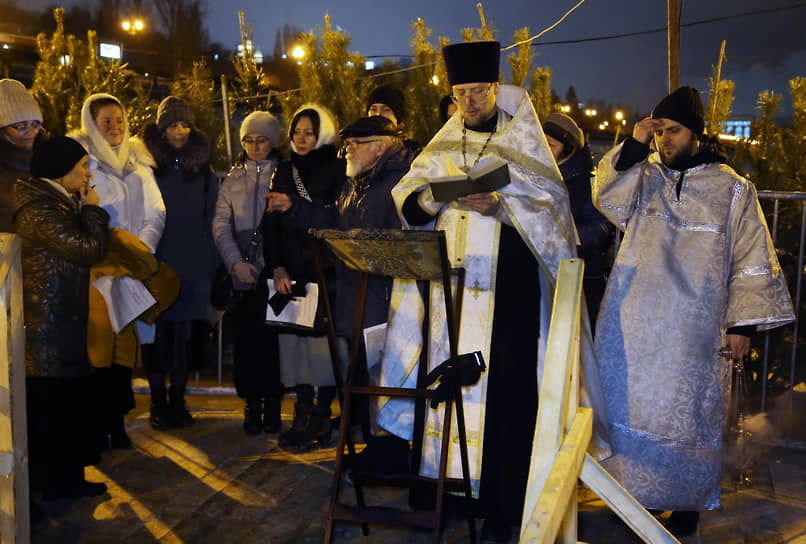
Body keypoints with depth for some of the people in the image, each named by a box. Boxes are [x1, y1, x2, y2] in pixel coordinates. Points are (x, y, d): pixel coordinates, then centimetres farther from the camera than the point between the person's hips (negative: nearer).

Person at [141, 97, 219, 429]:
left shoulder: (203, 170, 12)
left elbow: (211, 220, 11)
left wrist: (211, 262, 3)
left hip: (193, 265, 2)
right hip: (156, 262, -2)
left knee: (187, 332, 3)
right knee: (159, 330, -1)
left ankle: (177, 401, 15)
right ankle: (158, 404, 9)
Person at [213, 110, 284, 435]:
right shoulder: (233, 180, 15)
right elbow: (221, 225, 7)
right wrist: (236, 262, -8)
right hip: (243, 275, 2)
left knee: (275, 338, -2)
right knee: (246, 339, 2)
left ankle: (273, 404, 10)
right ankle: (252, 405, 12)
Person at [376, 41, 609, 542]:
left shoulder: (523, 142, 3)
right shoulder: (443, 145, 14)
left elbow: (550, 204, -6)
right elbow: (408, 201, 9)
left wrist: (500, 206, -22)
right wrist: (433, 196, -13)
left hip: (508, 289, -4)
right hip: (450, 282, 4)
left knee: (505, 390, -4)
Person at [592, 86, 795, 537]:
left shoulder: (732, 190, 1)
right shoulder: (644, 177, 8)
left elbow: (752, 260, 1)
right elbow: (609, 198, -10)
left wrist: (743, 321, -3)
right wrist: (633, 148, -16)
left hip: (693, 334, -2)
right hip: (634, 328, 2)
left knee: (686, 413, 4)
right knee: (632, 405, 6)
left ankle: (686, 503, 19)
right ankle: (630, 489, 20)